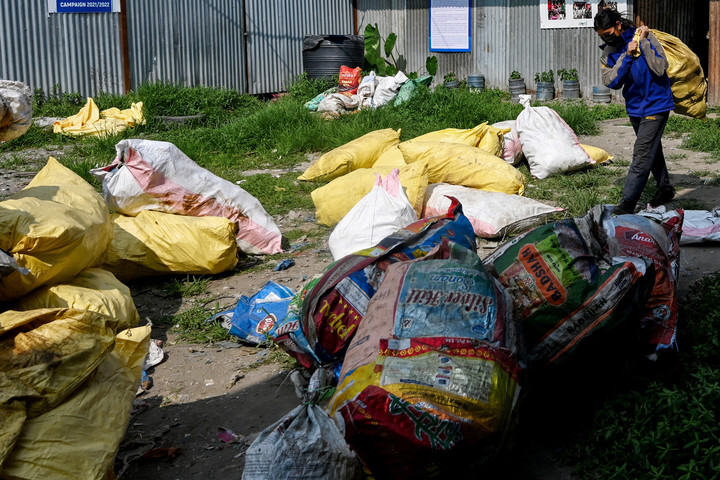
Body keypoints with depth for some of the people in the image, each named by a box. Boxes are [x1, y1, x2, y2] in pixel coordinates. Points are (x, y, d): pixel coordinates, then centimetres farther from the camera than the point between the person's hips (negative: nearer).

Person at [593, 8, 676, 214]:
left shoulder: (646, 37, -14)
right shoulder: (608, 51, -1)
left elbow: (660, 68, -22)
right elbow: (611, 82, -13)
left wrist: (644, 43, -25)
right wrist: (627, 56, -22)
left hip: (655, 104, -6)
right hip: (634, 107, 7)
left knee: (642, 154, -10)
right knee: (652, 150, 20)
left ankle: (626, 204, -11)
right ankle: (665, 188, 37)